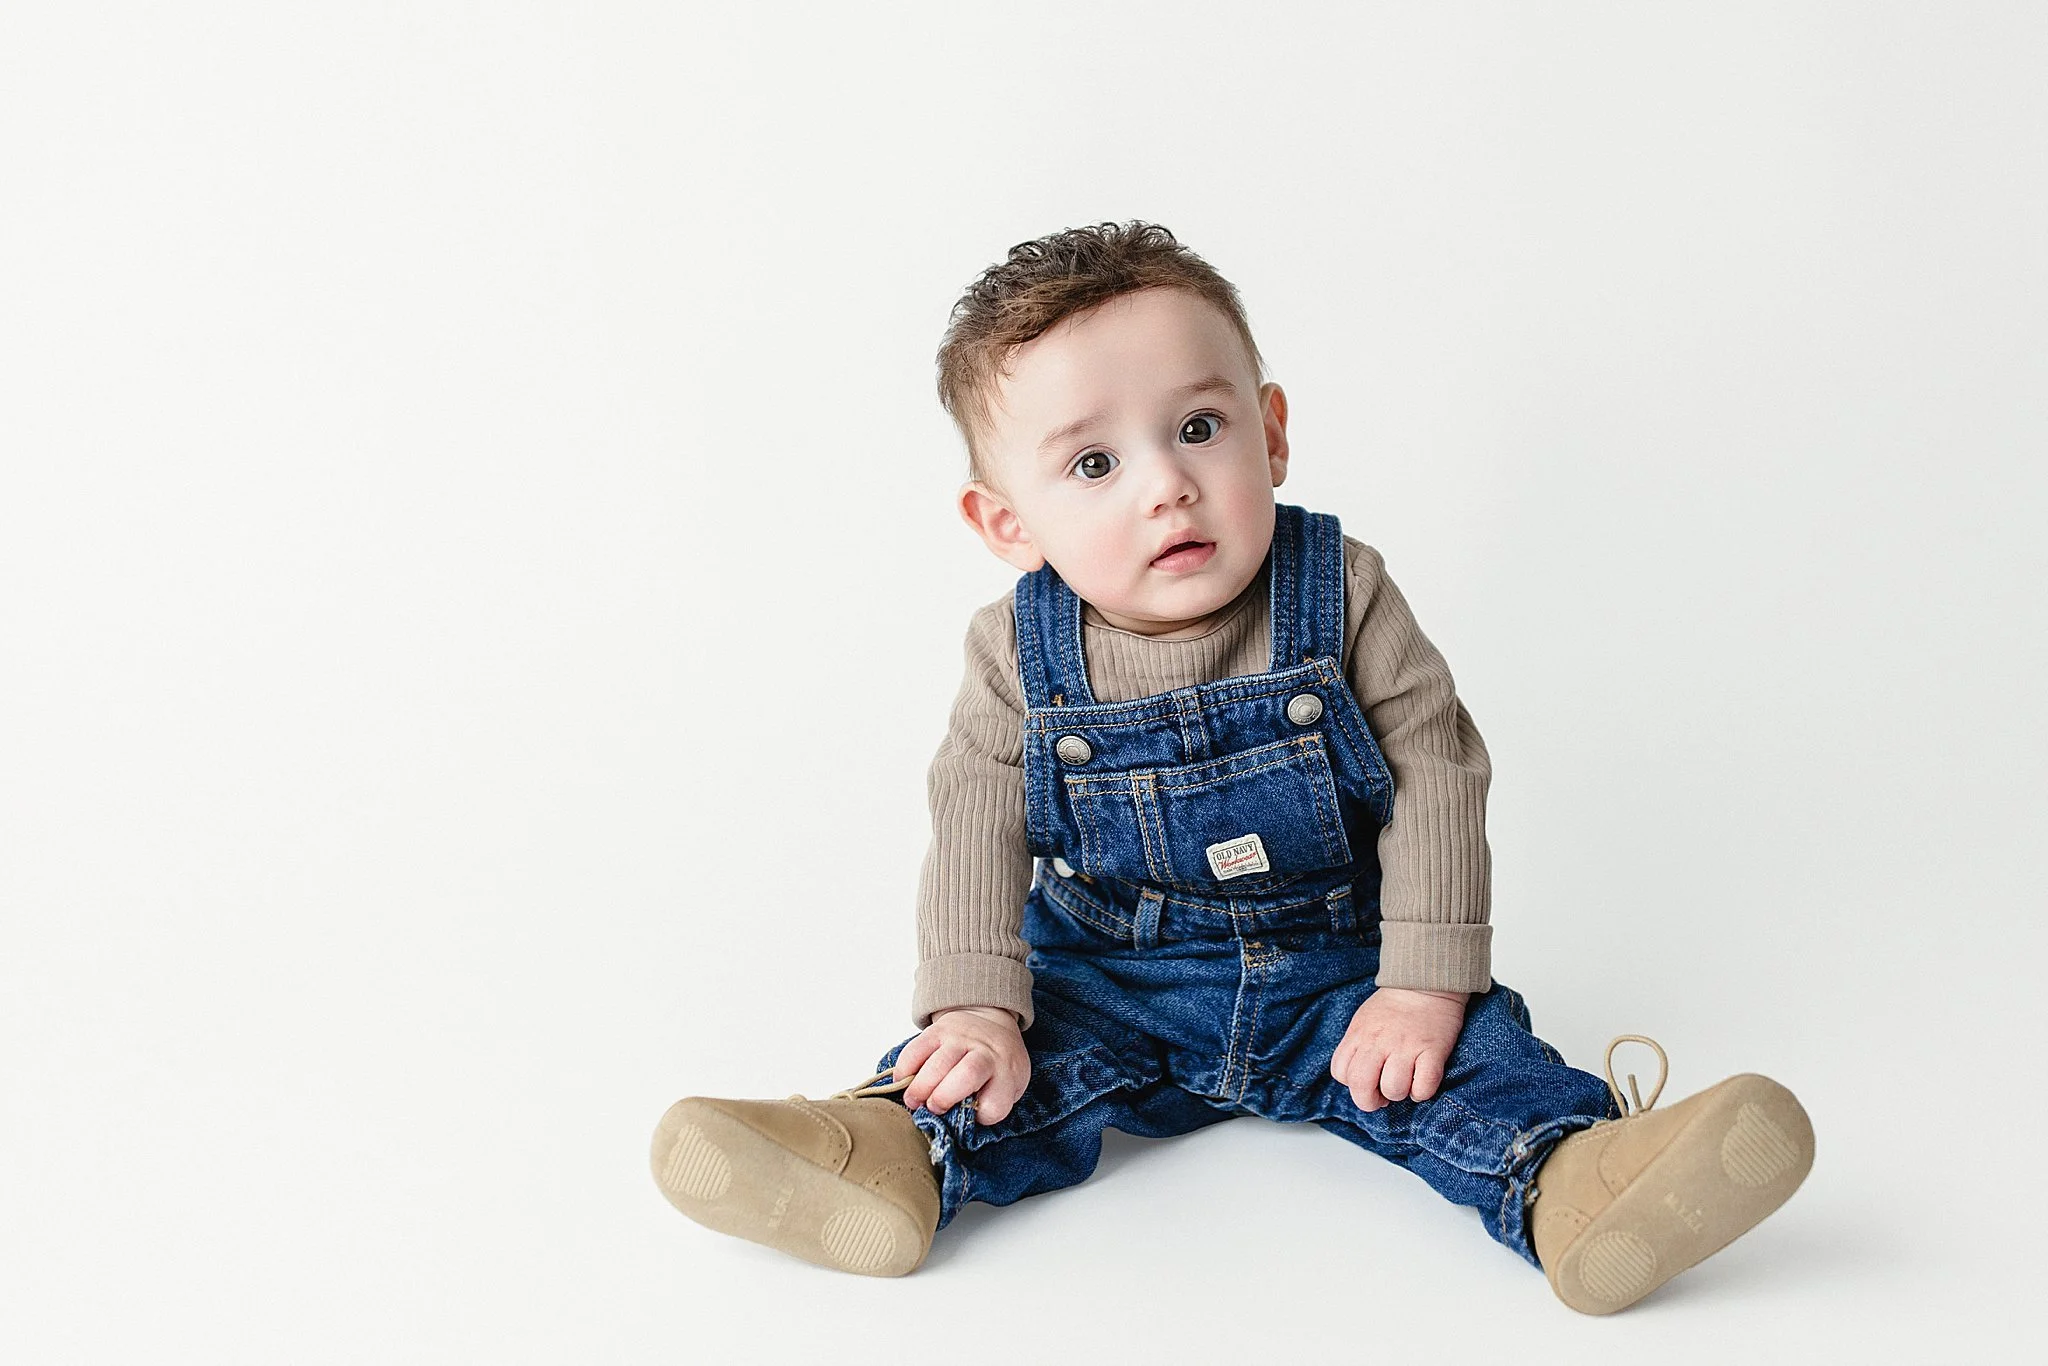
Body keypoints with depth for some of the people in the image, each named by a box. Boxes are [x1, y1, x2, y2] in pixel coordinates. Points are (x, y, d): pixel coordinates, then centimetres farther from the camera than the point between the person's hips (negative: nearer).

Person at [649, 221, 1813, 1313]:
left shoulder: (1343, 596, -14)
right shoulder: (1019, 655, -11)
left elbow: (1436, 778, -13)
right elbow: (978, 832, -10)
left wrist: (1428, 981, -18)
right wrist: (975, 1008, -22)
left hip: (1330, 977, 0)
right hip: (1104, 982, 1)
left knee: (1470, 1050, -23)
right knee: (998, 1067, -23)